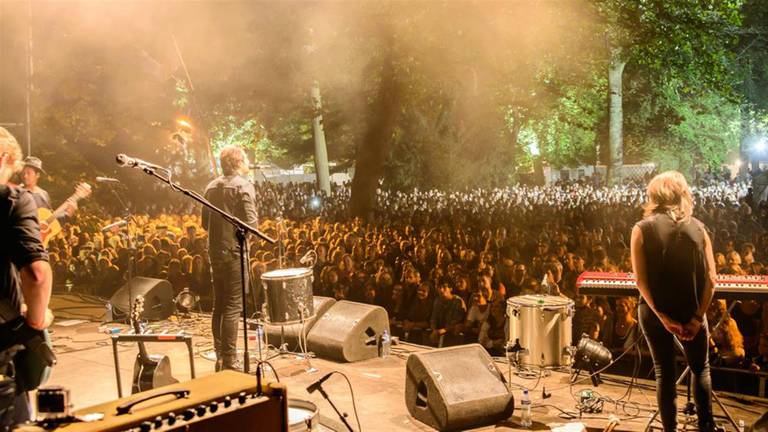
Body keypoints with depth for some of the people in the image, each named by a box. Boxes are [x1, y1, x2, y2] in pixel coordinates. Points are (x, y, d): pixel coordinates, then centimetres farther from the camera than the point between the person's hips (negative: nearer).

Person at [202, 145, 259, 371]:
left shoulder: (211, 187, 12)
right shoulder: (243, 186, -9)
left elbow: (205, 223, 16)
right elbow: (250, 223, -16)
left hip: (215, 252, 7)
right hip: (235, 252, -7)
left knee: (219, 306, 13)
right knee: (233, 308, -4)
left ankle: (220, 358, 20)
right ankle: (230, 361, -2)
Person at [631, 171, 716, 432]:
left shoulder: (642, 229, -7)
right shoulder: (698, 227, -1)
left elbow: (641, 280, -14)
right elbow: (710, 278, -7)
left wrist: (662, 316, -12)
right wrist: (698, 317, -7)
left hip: (655, 312, -1)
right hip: (692, 312, 1)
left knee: (665, 373, 12)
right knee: (701, 368, 21)